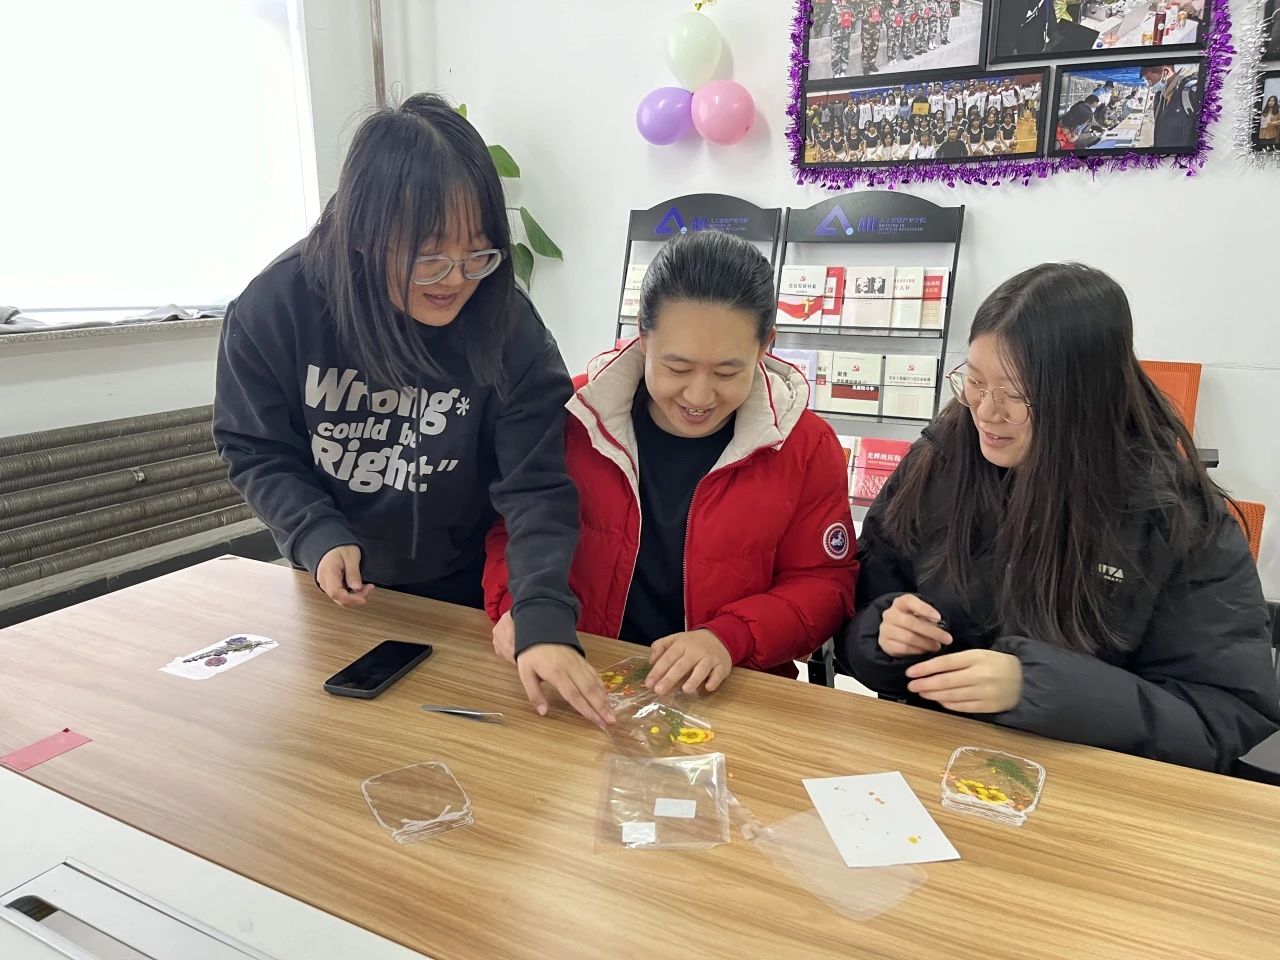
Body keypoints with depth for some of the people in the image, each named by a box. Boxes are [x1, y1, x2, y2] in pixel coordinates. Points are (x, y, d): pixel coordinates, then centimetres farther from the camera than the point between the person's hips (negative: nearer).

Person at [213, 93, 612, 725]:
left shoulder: (509, 330, -25)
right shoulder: (275, 308, -20)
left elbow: (536, 490, -28)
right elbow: (256, 450, -8)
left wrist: (544, 623, -41)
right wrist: (318, 536, -24)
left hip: (463, 598, -1)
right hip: (335, 595, 2)